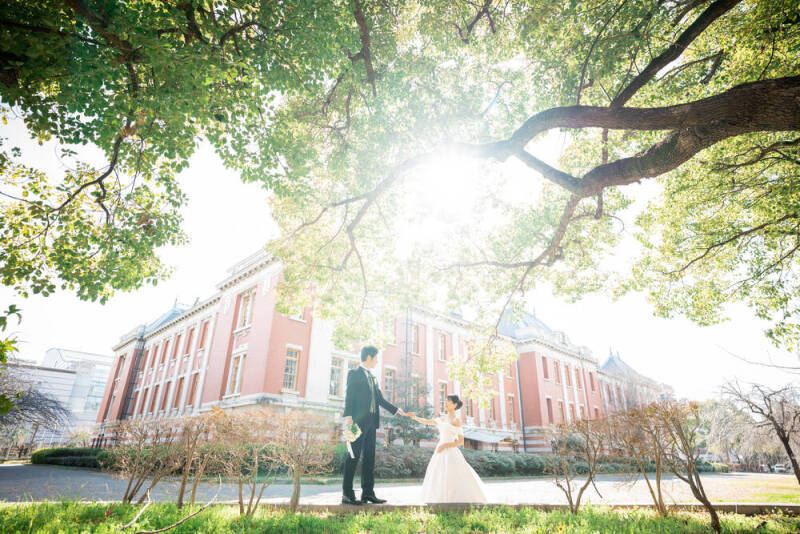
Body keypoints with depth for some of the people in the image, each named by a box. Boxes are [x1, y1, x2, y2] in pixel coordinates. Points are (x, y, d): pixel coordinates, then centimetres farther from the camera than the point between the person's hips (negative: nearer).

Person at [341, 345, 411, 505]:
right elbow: (349, 396, -10)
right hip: (358, 420, -8)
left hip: (371, 421, 8)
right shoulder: (354, 373, -1)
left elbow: (380, 399, 23)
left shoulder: (372, 377, 23)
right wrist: (348, 416, -20)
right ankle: (347, 494, 1)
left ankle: (368, 493, 13)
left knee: (369, 456, 8)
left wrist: (397, 410, 19)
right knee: (354, 455, -5)